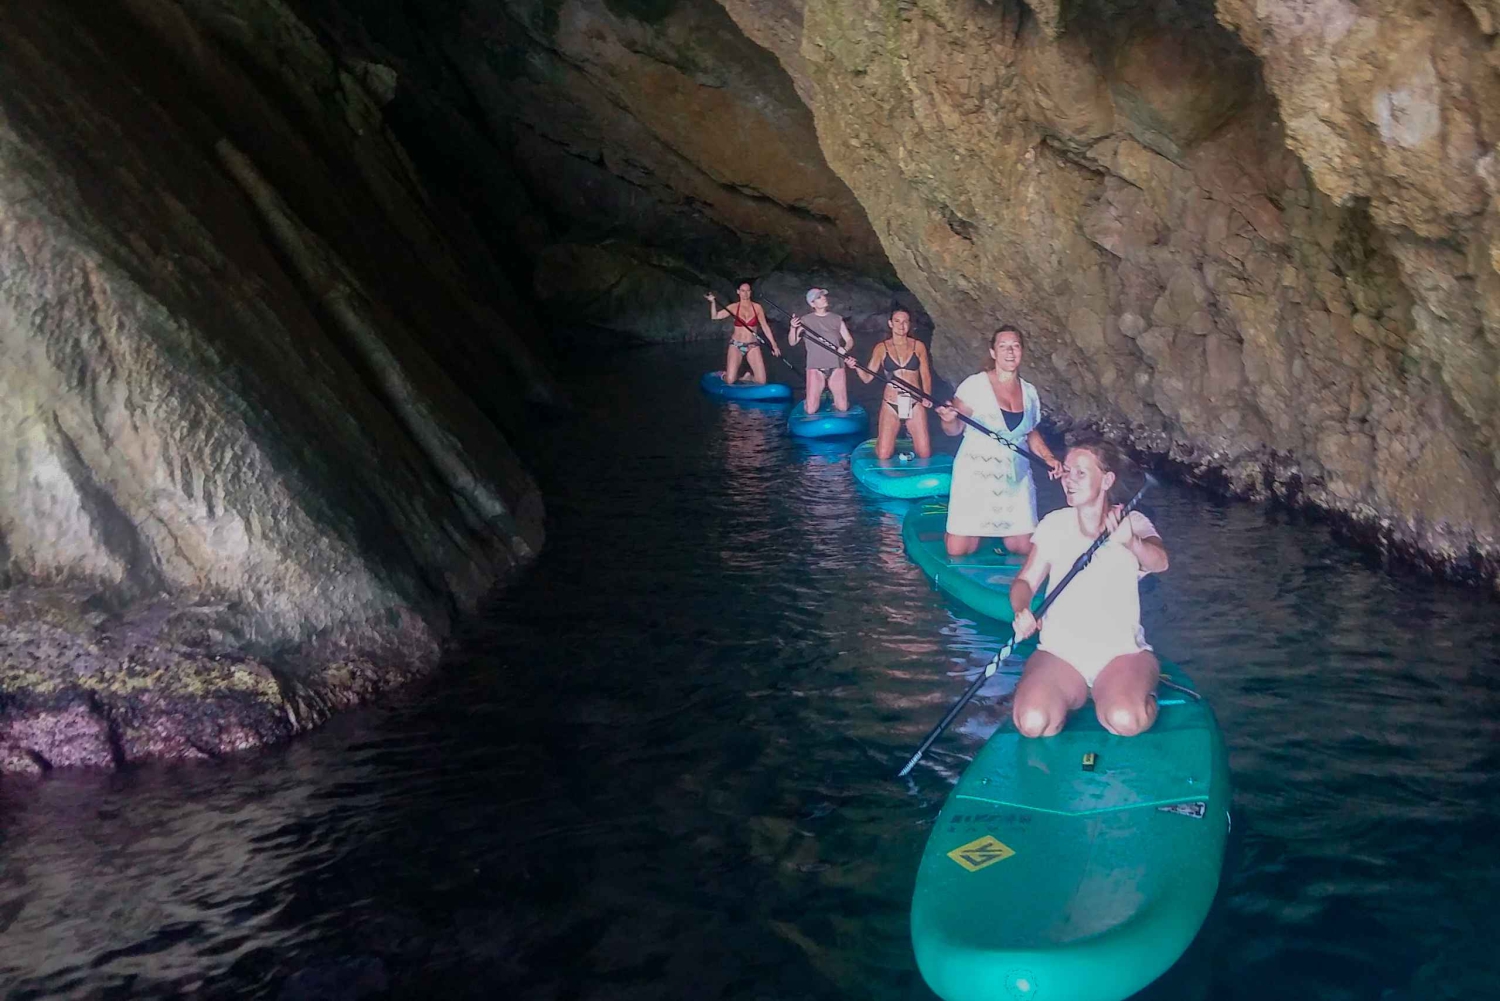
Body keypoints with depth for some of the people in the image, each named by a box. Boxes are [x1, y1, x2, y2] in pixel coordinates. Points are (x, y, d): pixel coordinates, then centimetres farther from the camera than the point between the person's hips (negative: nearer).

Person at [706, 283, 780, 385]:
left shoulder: (757, 307, 3)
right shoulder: (734, 308, 2)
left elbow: (765, 327, 6)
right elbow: (715, 316, -3)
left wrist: (774, 345, 2)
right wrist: (713, 302, -18)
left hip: (752, 346, 1)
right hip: (736, 345, -1)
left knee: (761, 382, -8)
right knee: (729, 381, -11)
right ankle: (726, 375, 25)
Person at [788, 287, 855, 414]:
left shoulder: (836, 319, 9)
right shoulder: (805, 320, 5)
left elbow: (849, 340, 10)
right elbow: (792, 342, 4)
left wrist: (845, 349, -12)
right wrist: (793, 328, -15)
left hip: (836, 367, 1)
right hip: (815, 368, -1)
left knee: (842, 407, -5)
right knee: (811, 410, -9)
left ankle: (831, 398, 28)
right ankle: (817, 399, 25)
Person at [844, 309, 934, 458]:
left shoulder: (918, 346, 5)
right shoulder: (882, 348, 3)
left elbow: (926, 375, 7)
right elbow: (867, 378, 2)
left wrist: (927, 396, -9)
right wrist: (856, 367, -17)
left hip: (915, 405, 1)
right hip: (891, 406, -1)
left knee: (925, 454, -4)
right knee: (883, 456, -9)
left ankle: (910, 434, 31)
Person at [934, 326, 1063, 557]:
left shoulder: (1029, 392, 7)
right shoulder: (974, 384, -8)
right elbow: (955, 429, -10)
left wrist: (1048, 457, 2)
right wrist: (949, 420, -32)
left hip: (1015, 479, 4)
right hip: (975, 476, -4)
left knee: (1023, 550, -1)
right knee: (959, 551, -8)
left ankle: (997, 531, 32)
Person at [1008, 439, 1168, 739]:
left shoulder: (1132, 522, -1)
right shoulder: (1054, 524, 7)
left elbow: (1159, 562, -21)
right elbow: (1026, 580, 5)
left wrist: (1131, 542, -45)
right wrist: (1021, 611, -19)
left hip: (1122, 651, -2)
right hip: (1059, 651, 2)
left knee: (1125, 721, -31)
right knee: (1033, 722, -24)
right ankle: (1074, 695, 9)